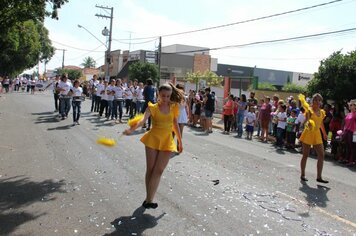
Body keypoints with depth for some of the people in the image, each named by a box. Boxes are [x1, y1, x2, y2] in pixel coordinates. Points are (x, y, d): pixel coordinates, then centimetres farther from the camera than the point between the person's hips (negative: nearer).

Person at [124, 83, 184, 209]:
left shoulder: (174, 108, 2)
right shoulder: (152, 108, -7)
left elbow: (175, 125, 12)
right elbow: (143, 120, -23)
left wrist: (180, 142, 15)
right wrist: (131, 129, -42)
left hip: (167, 142, 2)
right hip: (153, 139, -1)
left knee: (158, 171, -1)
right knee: (150, 169, 5)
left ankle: (149, 200, 5)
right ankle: (149, 198, 16)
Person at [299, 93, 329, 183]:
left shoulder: (322, 112, 8)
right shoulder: (309, 110, -10)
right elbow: (306, 120, -23)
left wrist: (324, 134, 29)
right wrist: (308, 124, -47)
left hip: (317, 134, 6)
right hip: (308, 134, -6)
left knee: (321, 155, 0)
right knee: (305, 155, 4)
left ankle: (319, 177, 7)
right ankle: (302, 175, 18)